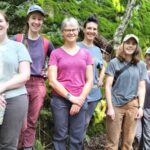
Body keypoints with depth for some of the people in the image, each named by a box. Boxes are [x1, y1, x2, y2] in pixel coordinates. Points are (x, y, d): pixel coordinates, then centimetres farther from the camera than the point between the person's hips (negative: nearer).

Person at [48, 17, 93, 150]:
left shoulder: (85, 53, 10)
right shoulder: (56, 53, 3)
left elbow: (89, 81, 6)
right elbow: (52, 81, -5)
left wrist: (80, 100, -6)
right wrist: (70, 97, -11)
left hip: (80, 100, 2)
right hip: (60, 100, -2)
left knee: (77, 138, 5)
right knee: (60, 136, 2)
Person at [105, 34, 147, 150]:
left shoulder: (141, 65, 9)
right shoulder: (114, 63, 0)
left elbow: (141, 88, 9)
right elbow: (108, 86, -4)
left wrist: (140, 107, 0)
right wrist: (110, 107, -10)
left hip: (132, 105, 3)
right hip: (116, 105, -2)